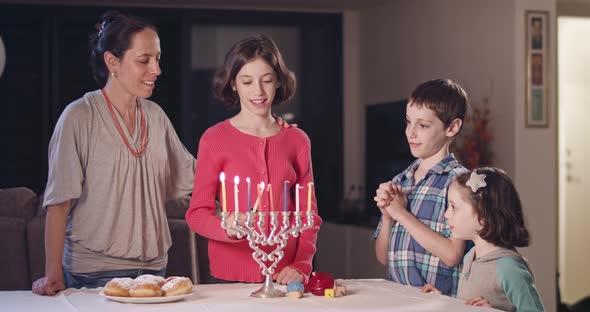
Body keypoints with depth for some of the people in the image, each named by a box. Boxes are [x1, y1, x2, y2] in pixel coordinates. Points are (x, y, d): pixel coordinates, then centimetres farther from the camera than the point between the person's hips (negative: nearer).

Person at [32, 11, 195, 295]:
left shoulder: (155, 116, 8)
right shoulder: (80, 117, -9)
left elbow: (190, 178, 14)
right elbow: (59, 202, -11)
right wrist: (53, 274, -18)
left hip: (153, 268, 5)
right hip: (94, 273, -5)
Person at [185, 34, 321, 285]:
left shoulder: (297, 140, 6)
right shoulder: (214, 139, -3)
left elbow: (308, 213, 9)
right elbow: (197, 212, -3)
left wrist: (302, 265, -5)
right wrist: (227, 228, -24)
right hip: (230, 278, -2)